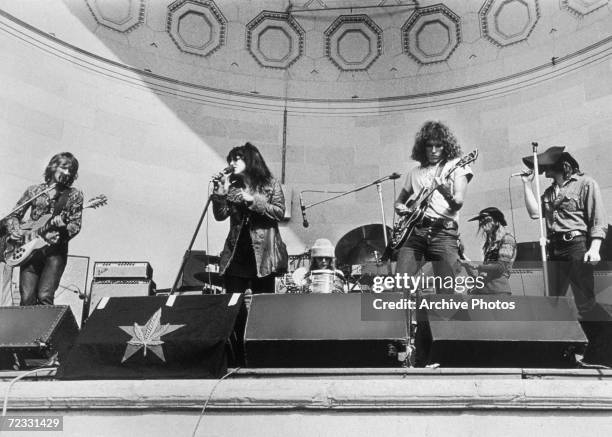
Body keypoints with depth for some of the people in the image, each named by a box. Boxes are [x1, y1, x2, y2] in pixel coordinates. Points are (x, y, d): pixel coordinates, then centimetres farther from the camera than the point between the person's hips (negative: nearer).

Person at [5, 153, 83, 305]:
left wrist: (62, 225, -20)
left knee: (44, 297, -16)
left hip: (55, 250, -2)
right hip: (30, 248, 2)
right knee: (27, 299, -8)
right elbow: (13, 216, 14)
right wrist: (20, 234, -5)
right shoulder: (34, 191, 12)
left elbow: (76, 225, 0)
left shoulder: (74, 194, 7)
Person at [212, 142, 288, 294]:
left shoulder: (271, 185, 4)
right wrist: (220, 193, -10)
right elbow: (220, 216, 5)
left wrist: (252, 200, -13)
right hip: (235, 254, 3)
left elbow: (279, 212, -7)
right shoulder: (232, 187, 12)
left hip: (263, 255, -3)